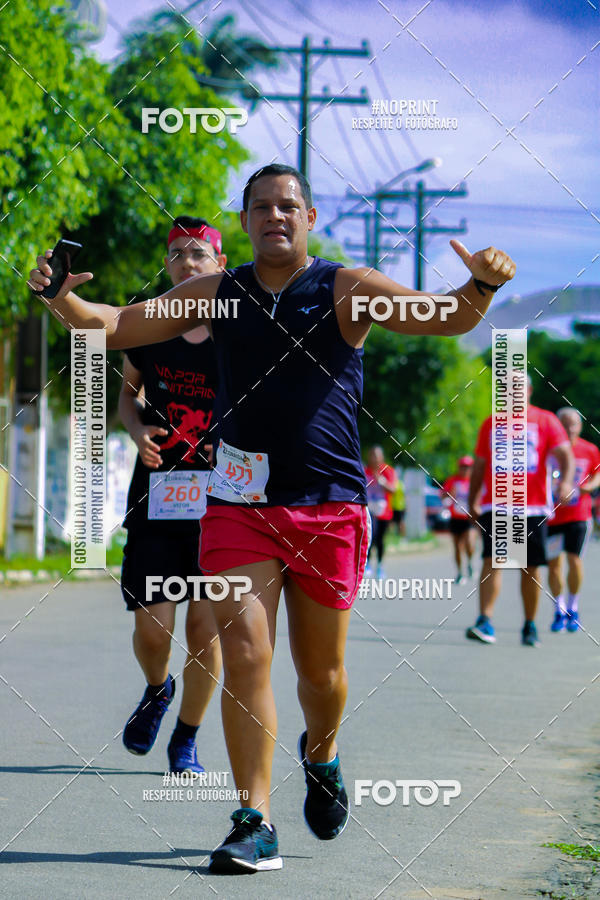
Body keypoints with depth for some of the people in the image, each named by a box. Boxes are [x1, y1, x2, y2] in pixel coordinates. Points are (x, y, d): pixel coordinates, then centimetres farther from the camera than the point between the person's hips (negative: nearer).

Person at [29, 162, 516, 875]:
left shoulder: (346, 290, -1)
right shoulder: (216, 295, 8)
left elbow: (445, 319, -11)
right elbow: (116, 326, 10)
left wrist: (481, 287, -33)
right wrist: (62, 300, -10)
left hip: (330, 507, -1)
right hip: (240, 503, 1)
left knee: (320, 672, 9)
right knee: (244, 656, -11)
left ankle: (321, 754, 42)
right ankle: (254, 824, -7)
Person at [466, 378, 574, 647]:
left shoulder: (546, 420, 6)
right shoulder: (491, 424, 13)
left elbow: (564, 453, -5)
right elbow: (479, 465, 17)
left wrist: (566, 480, -25)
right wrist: (472, 501, 10)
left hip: (533, 506, -1)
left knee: (530, 568, 4)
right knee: (492, 560, -14)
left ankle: (530, 626, 16)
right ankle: (485, 622, -19)